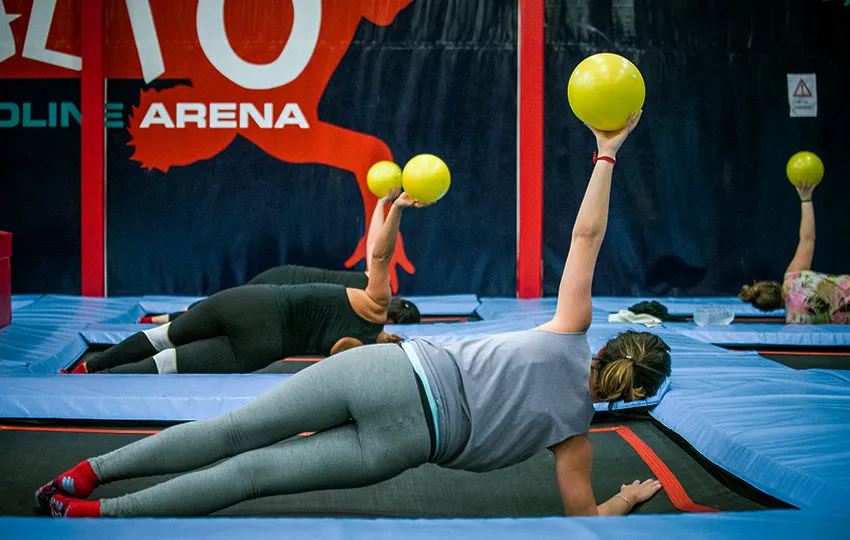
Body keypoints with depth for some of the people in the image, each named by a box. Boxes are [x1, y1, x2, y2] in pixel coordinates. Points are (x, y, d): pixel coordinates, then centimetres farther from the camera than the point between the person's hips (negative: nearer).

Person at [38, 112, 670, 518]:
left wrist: (606, 154, 16)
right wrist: (633, 497, 29)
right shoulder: (575, 434, 7)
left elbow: (586, 234, 10)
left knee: (233, 430, 3)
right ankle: (103, 511, -2)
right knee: (255, 470, 1)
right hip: (402, 438, -2)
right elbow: (585, 520, 14)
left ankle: (89, 473, 1)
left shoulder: (572, 334, 12)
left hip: (394, 368, 2)